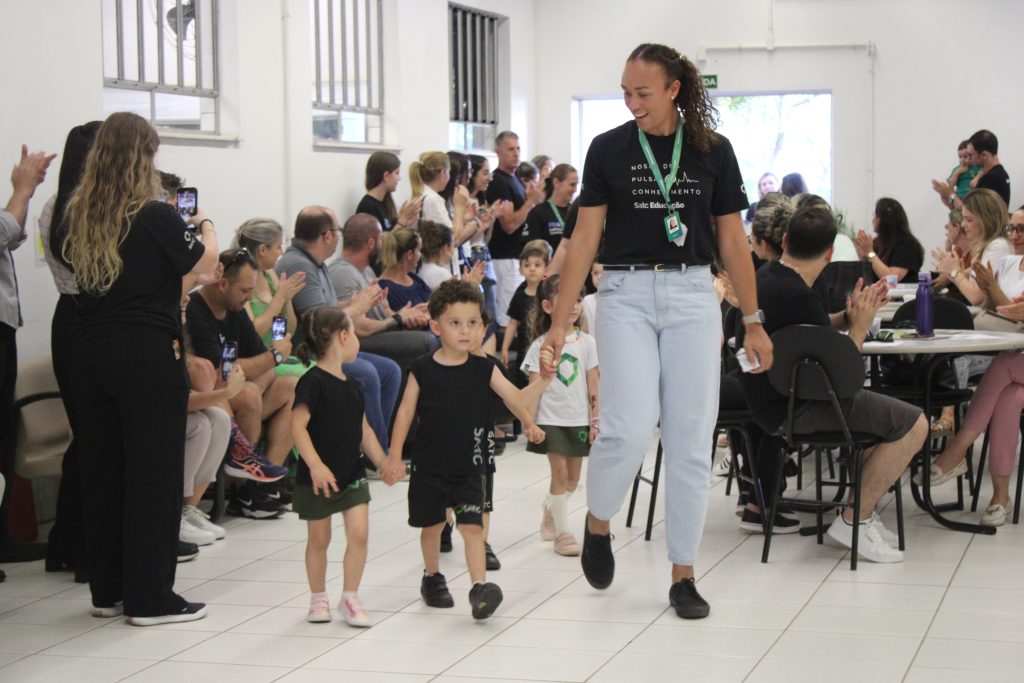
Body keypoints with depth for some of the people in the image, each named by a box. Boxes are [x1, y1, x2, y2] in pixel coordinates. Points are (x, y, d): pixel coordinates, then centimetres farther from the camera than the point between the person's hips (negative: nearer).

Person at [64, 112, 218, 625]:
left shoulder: (80, 214, 5)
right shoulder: (155, 216, -12)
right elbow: (205, 263, -4)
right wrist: (206, 226, 17)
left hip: (90, 351, 6)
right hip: (147, 352, -6)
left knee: (99, 468, 13)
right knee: (153, 471, 1)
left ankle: (107, 590, 21)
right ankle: (150, 597, 4)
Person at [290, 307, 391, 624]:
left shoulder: (351, 385, 9)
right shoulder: (313, 381, -15)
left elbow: (363, 429, 17)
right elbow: (298, 424, -21)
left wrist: (383, 463, 15)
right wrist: (315, 465, -28)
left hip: (352, 475, 6)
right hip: (318, 478, -6)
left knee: (358, 533, -5)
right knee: (319, 539, 7)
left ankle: (350, 597, 8)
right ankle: (318, 598, 24)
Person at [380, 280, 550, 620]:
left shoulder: (484, 370, -3)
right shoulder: (422, 370, -7)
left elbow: (518, 399, -7)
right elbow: (406, 412, -2)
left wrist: (543, 380, -25)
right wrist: (394, 455, -5)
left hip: (469, 466, 0)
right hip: (429, 465, 0)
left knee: (472, 525, -11)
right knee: (432, 524, 15)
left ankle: (479, 586, -17)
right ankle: (432, 577, 36)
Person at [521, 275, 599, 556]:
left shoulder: (586, 343, 2)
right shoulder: (540, 346, -3)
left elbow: (594, 385, 3)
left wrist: (596, 421, 0)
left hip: (579, 419, 3)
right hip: (551, 419, -3)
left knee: (573, 478, 8)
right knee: (560, 473, -7)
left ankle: (549, 515, 31)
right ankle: (562, 532, 0)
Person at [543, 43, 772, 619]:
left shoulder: (713, 150, 3)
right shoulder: (608, 149, 1)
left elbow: (733, 240, 7)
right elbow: (586, 236, 0)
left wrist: (754, 321, 4)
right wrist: (561, 319, -5)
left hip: (693, 296, 1)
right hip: (627, 295, -1)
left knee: (692, 438, 0)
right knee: (629, 429, -15)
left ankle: (684, 575, 10)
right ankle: (598, 523, 15)